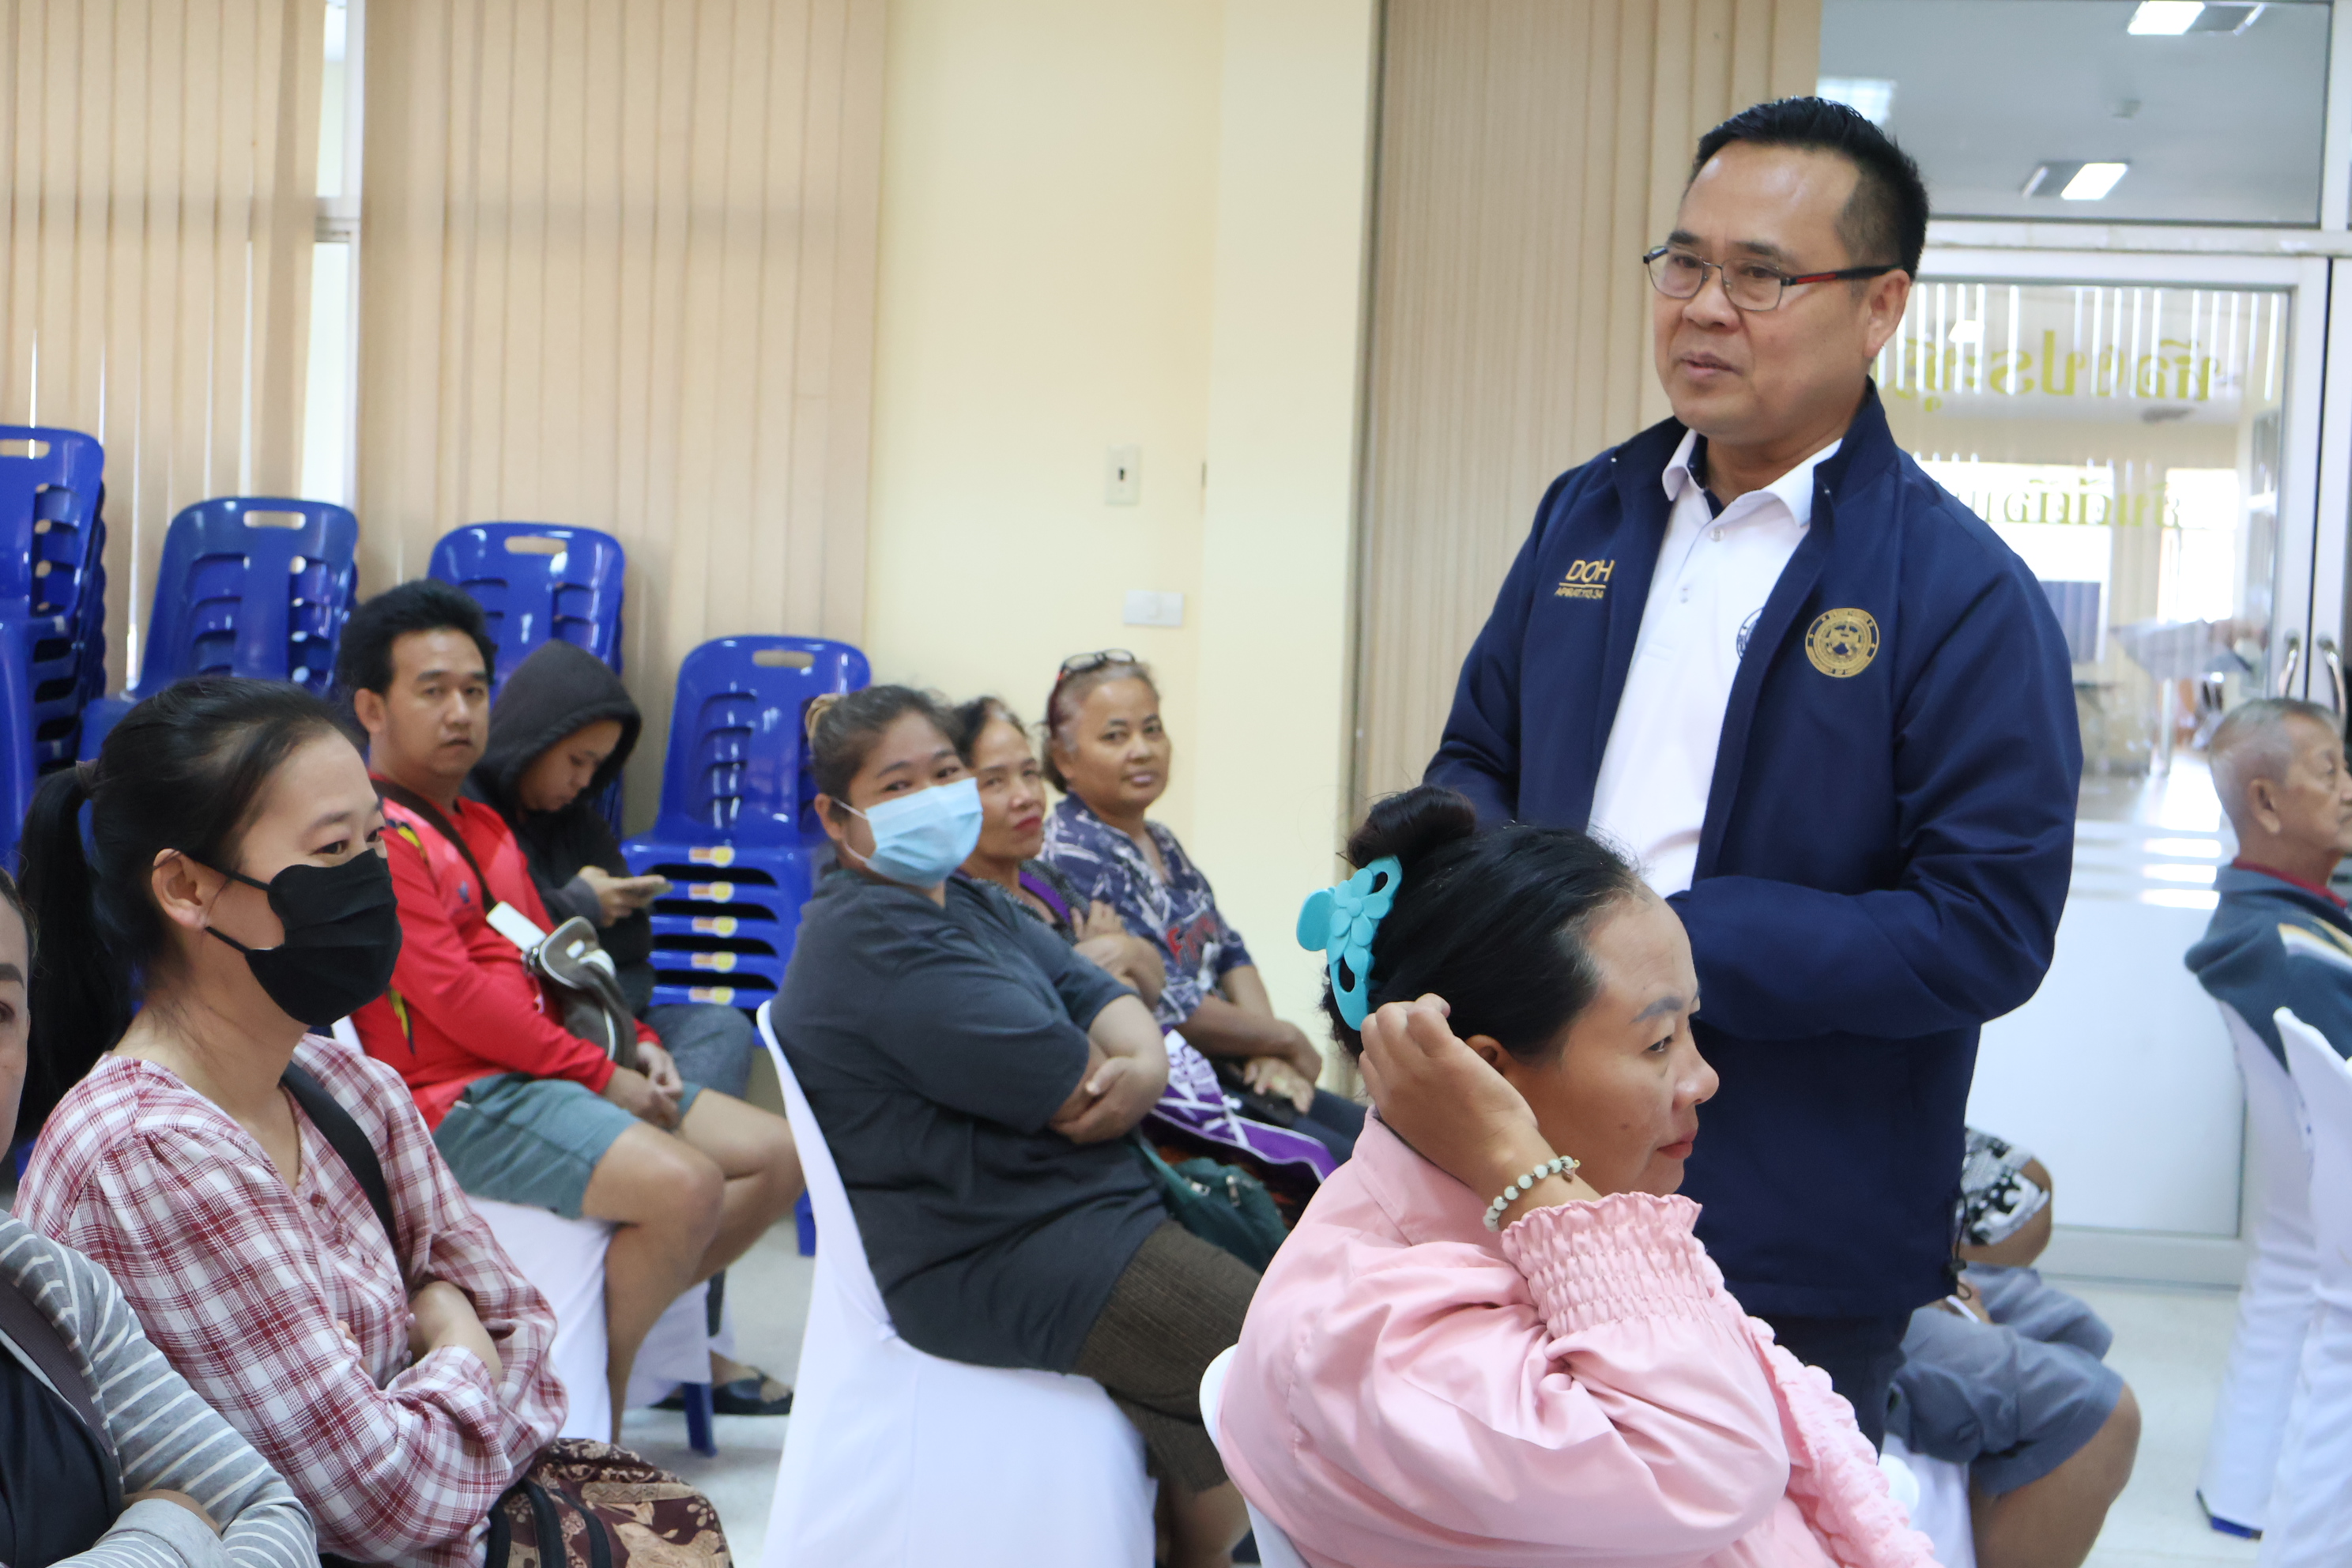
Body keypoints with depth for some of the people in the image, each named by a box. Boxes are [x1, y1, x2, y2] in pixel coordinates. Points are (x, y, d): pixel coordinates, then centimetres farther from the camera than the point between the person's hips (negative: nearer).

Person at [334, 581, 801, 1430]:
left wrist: (635, 1043, 5)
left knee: (780, 1155, 4)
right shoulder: (377, 834, -10)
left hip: (548, 1069, 10)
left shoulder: (485, 827, 20)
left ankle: (620, 1322, 4)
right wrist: (600, 1075, -15)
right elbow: (453, 994, -18)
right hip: (461, 1097, -10)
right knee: (685, 1184, -29)